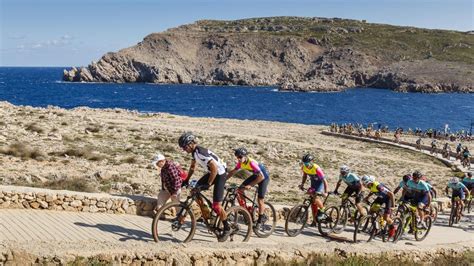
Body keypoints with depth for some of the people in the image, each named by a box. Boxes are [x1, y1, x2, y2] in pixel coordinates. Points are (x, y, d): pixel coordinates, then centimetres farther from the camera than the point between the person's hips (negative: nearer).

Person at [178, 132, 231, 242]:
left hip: (220, 174, -9)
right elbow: (192, 167, 17)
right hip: (211, 172, 9)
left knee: (216, 206, -10)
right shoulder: (194, 152, 2)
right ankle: (206, 215, 16)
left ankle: (227, 229, 6)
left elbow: (214, 168, -32)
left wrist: (208, 184, -27)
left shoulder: (201, 152, -28)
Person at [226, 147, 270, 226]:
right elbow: (233, 172, 2)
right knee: (240, 190, -6)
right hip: (255, 175, 8)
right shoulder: (240, 163, -13)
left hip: (264, 177, -7)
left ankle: (261, 219, 10)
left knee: (260, 200, -9)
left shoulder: (251, 163, -35)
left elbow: (261, 176, -38)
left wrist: (250, 185, -39)